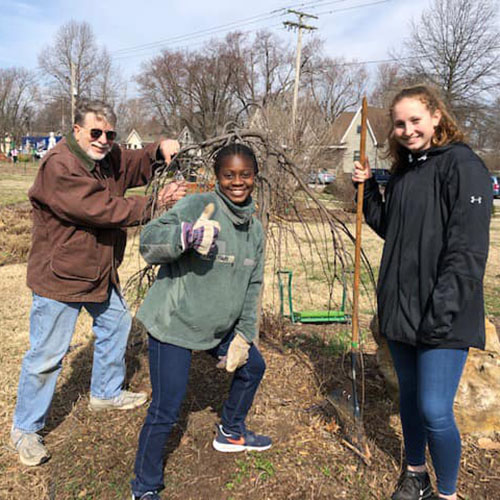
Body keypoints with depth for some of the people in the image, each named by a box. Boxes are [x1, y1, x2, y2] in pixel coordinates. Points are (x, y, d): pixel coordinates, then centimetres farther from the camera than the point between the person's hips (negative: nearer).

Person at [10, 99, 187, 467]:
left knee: (116, 325, 23)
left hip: (100, 272, 9)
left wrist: (161, 150, -11)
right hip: (60, 275, -9)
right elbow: (102, 209, -31)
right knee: (47, 355, -1)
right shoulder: (59, 167, -25)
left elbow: (137, 167, 12)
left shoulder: (109, 157, 5)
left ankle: (106, 393, 45)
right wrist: (156, 203, -31)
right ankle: (25, 429, 20)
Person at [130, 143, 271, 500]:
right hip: (174, 324, -7)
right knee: (165, 411, -5)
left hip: (221, 327, 8)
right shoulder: (198, 206, -17)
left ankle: (231, 434, 48)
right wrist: (188, 234, -45)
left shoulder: (255, 228, 5)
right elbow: (149, 242, -26)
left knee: (253, 367, 22)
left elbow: (252, 285, 11)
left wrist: (243, 335, 7)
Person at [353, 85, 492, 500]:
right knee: (409, 397, 19)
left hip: (443, 316, -7)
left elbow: (468, 249, -18)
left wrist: (442, 311, -22)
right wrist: (367, 189, 6)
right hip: (399, 308, 7)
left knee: (434, 411, -5)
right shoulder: (403, 171, 12)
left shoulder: (463, 165, -12)